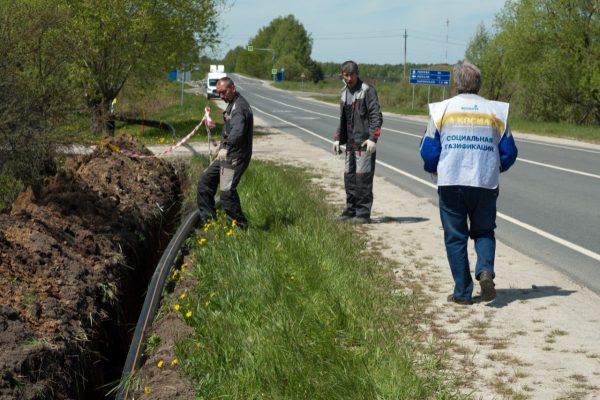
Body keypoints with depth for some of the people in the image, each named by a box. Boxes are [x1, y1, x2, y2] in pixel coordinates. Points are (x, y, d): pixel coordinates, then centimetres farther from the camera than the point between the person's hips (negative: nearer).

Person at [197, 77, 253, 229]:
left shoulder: (239, 107, -21)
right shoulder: (233, 105, 14)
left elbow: (237, 131, -40)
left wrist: (226, 147, -53)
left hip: (235, 157, -11)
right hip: (227, 155, 11)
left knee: (227, 192, -13)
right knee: (205, 181, 15)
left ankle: (240, 226, -1)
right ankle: (207, 220, 23)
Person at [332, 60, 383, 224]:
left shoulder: (367, 91, -8)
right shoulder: (345, 93, 16)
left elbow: (376, 116, -13)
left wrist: (372, 138, -21)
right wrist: (337, 139, 18)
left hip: (364, 143, -8)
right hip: (350, 143, 8)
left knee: (363, 177, -8)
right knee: (349, 176, 11)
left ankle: (363, 213, -3)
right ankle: (351, 210, 21)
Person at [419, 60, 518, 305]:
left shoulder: (441, 110, 0)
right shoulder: (496, 111, 4)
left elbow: (428, 151, 0)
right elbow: (509, 152, 6)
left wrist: (435, 170, 20)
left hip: (450, 184, -1)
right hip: (486, 184, 1)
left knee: (455, 237, 8)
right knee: (484, 232, 17)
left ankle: (463, 293, 7)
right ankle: (485, 270, -10)